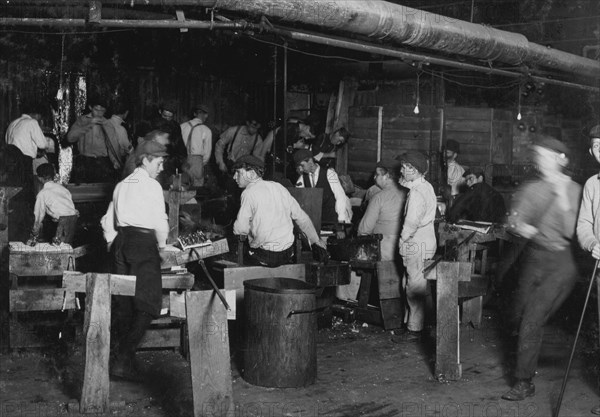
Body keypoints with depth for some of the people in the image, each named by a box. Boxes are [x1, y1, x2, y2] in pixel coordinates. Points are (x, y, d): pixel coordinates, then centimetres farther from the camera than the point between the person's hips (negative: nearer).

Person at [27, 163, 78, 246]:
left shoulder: (42, 194, 5)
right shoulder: (61, 187, 21)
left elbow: (38, 217, 8)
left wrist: (34, 237, 18)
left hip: (64, 220, -6)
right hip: (74, 216, 6)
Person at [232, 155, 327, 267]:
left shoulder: (249, 193, -11)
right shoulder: (278, 187, 8)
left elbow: (240, 229, -12)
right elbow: (301, 217, 13)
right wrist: (316, 239, 25)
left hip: (267, 257, -6)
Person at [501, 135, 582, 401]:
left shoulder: (573, 190, -5)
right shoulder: (530, 190, 7)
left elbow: (571, 231, -14)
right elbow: (512, 222, 3)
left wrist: (562, 196, -18)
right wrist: (520, 226, -20)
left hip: (560, 264, -5)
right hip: (533, 258, 5)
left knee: (532, 320, -12)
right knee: (520, 317, 13)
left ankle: (524, 383, -3)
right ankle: (529, 362, 42)